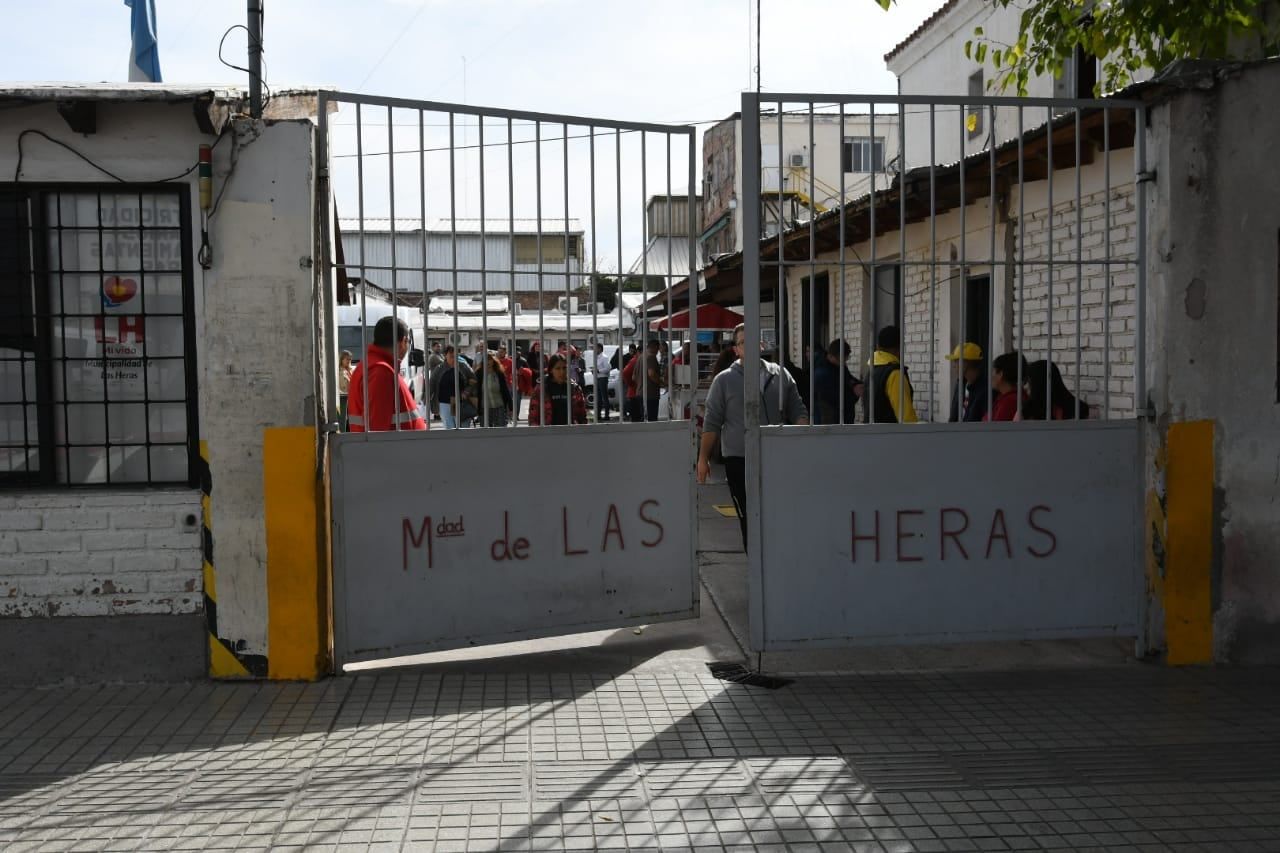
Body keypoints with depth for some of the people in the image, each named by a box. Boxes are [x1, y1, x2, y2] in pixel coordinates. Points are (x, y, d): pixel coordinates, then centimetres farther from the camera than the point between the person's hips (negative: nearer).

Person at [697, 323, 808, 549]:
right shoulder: (724, 380, 1)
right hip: (739, 461, -2)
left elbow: (798, 410, 11)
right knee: (749, 520, 0)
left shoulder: (780, 374, 8)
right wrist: (703, 458, -3)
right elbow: (711, 423, 1)